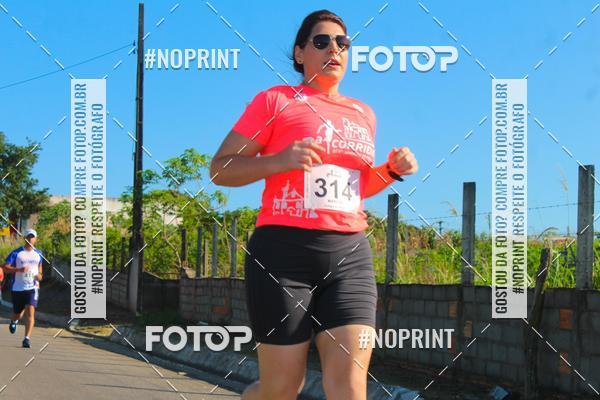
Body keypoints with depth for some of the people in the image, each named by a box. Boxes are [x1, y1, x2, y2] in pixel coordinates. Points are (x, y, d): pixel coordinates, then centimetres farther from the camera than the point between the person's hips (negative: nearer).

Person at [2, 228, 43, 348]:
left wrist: (39, 275, 5)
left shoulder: (38, 254, 9)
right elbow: (5, 267, -11)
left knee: (30, 312, -18)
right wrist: (19, 269, -27)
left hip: (32, 288, 1)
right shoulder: (16, 253, -3)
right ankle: (13, 321, 50)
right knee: (18, 314, 11)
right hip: (17, 288, -1)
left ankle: (27, 338, -20)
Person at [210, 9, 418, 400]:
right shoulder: (276, 100, 2)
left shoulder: (364, 114, 18)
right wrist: (279, 160, -18)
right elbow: (220, 169, -1)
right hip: (285, 253, -4)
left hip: (350, 256, 4)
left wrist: (392, 169, 10)